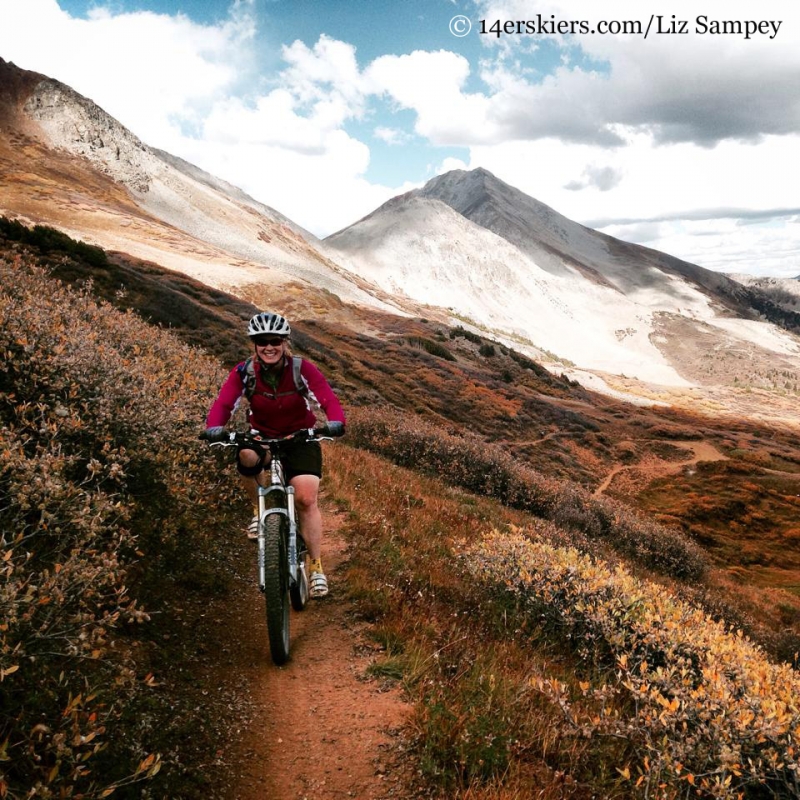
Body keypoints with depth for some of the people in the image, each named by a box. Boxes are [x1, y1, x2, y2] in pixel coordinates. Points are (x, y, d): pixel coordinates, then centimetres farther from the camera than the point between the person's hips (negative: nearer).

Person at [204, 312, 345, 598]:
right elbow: (223, 403, -27)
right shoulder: (243, 373, -15)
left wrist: (335, 422, -53)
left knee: (306, 499, -16)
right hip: (262, 437, 1)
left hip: (300, 438, -1)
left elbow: (329, 399, -30)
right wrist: (213, 428, -49)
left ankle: (316, 567, 1)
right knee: (246, 456, -34)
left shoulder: (303, 370, -19)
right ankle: (260, 509, -3)